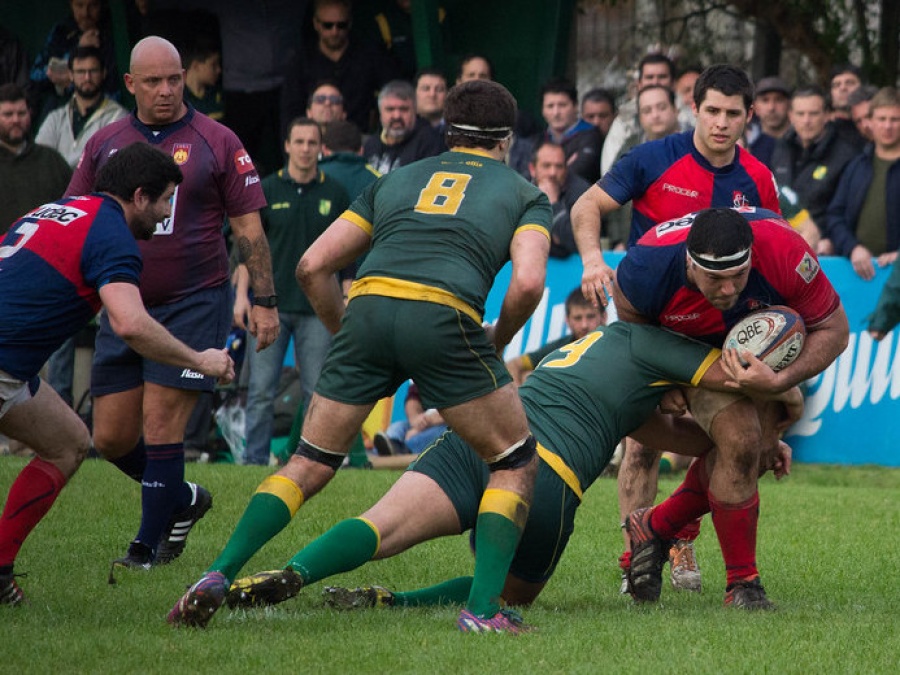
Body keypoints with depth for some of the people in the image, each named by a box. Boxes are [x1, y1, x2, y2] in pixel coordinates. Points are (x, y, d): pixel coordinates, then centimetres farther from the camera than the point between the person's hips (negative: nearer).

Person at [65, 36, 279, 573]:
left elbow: (248, 228, 0)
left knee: (160, 425, -10)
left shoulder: (218, 142, -2)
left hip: (194, 303, -4)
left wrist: (264, 302, -4)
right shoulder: (105, 144, 7)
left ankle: (150, 544, 2)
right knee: (110, 438, 3)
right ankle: (184, 499, 28)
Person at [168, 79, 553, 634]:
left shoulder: (396, 180, 31)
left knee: (310, 464, 16)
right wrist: (499, 340, 19)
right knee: (516, 463, 13)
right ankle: (483, 608, 1)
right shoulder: (524, 193, 22)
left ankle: (218, 577, 2)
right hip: (442, 315, -3)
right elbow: (528, 281, 2)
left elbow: (313, 265, 24)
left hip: (368, 308, 3)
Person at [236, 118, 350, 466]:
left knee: (317, 391, 0)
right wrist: (242, 294, -1)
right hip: (270, 304, 0)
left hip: (317, 307, 0)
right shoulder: (267, 189, 4)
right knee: (261, 389, -3)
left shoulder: (334, 193, 5)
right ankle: (255, 460, 2)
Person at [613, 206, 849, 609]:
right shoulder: (650, 266, -38)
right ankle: (741, 581, -6)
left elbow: (833, 329, -25)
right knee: (739, 441, -21)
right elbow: (632, 320, -11)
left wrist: (779, 382, -37)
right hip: (692, 347, -2)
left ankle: (654, 527, 17)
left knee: (756, 452, -6)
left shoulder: (784, 252, -40)